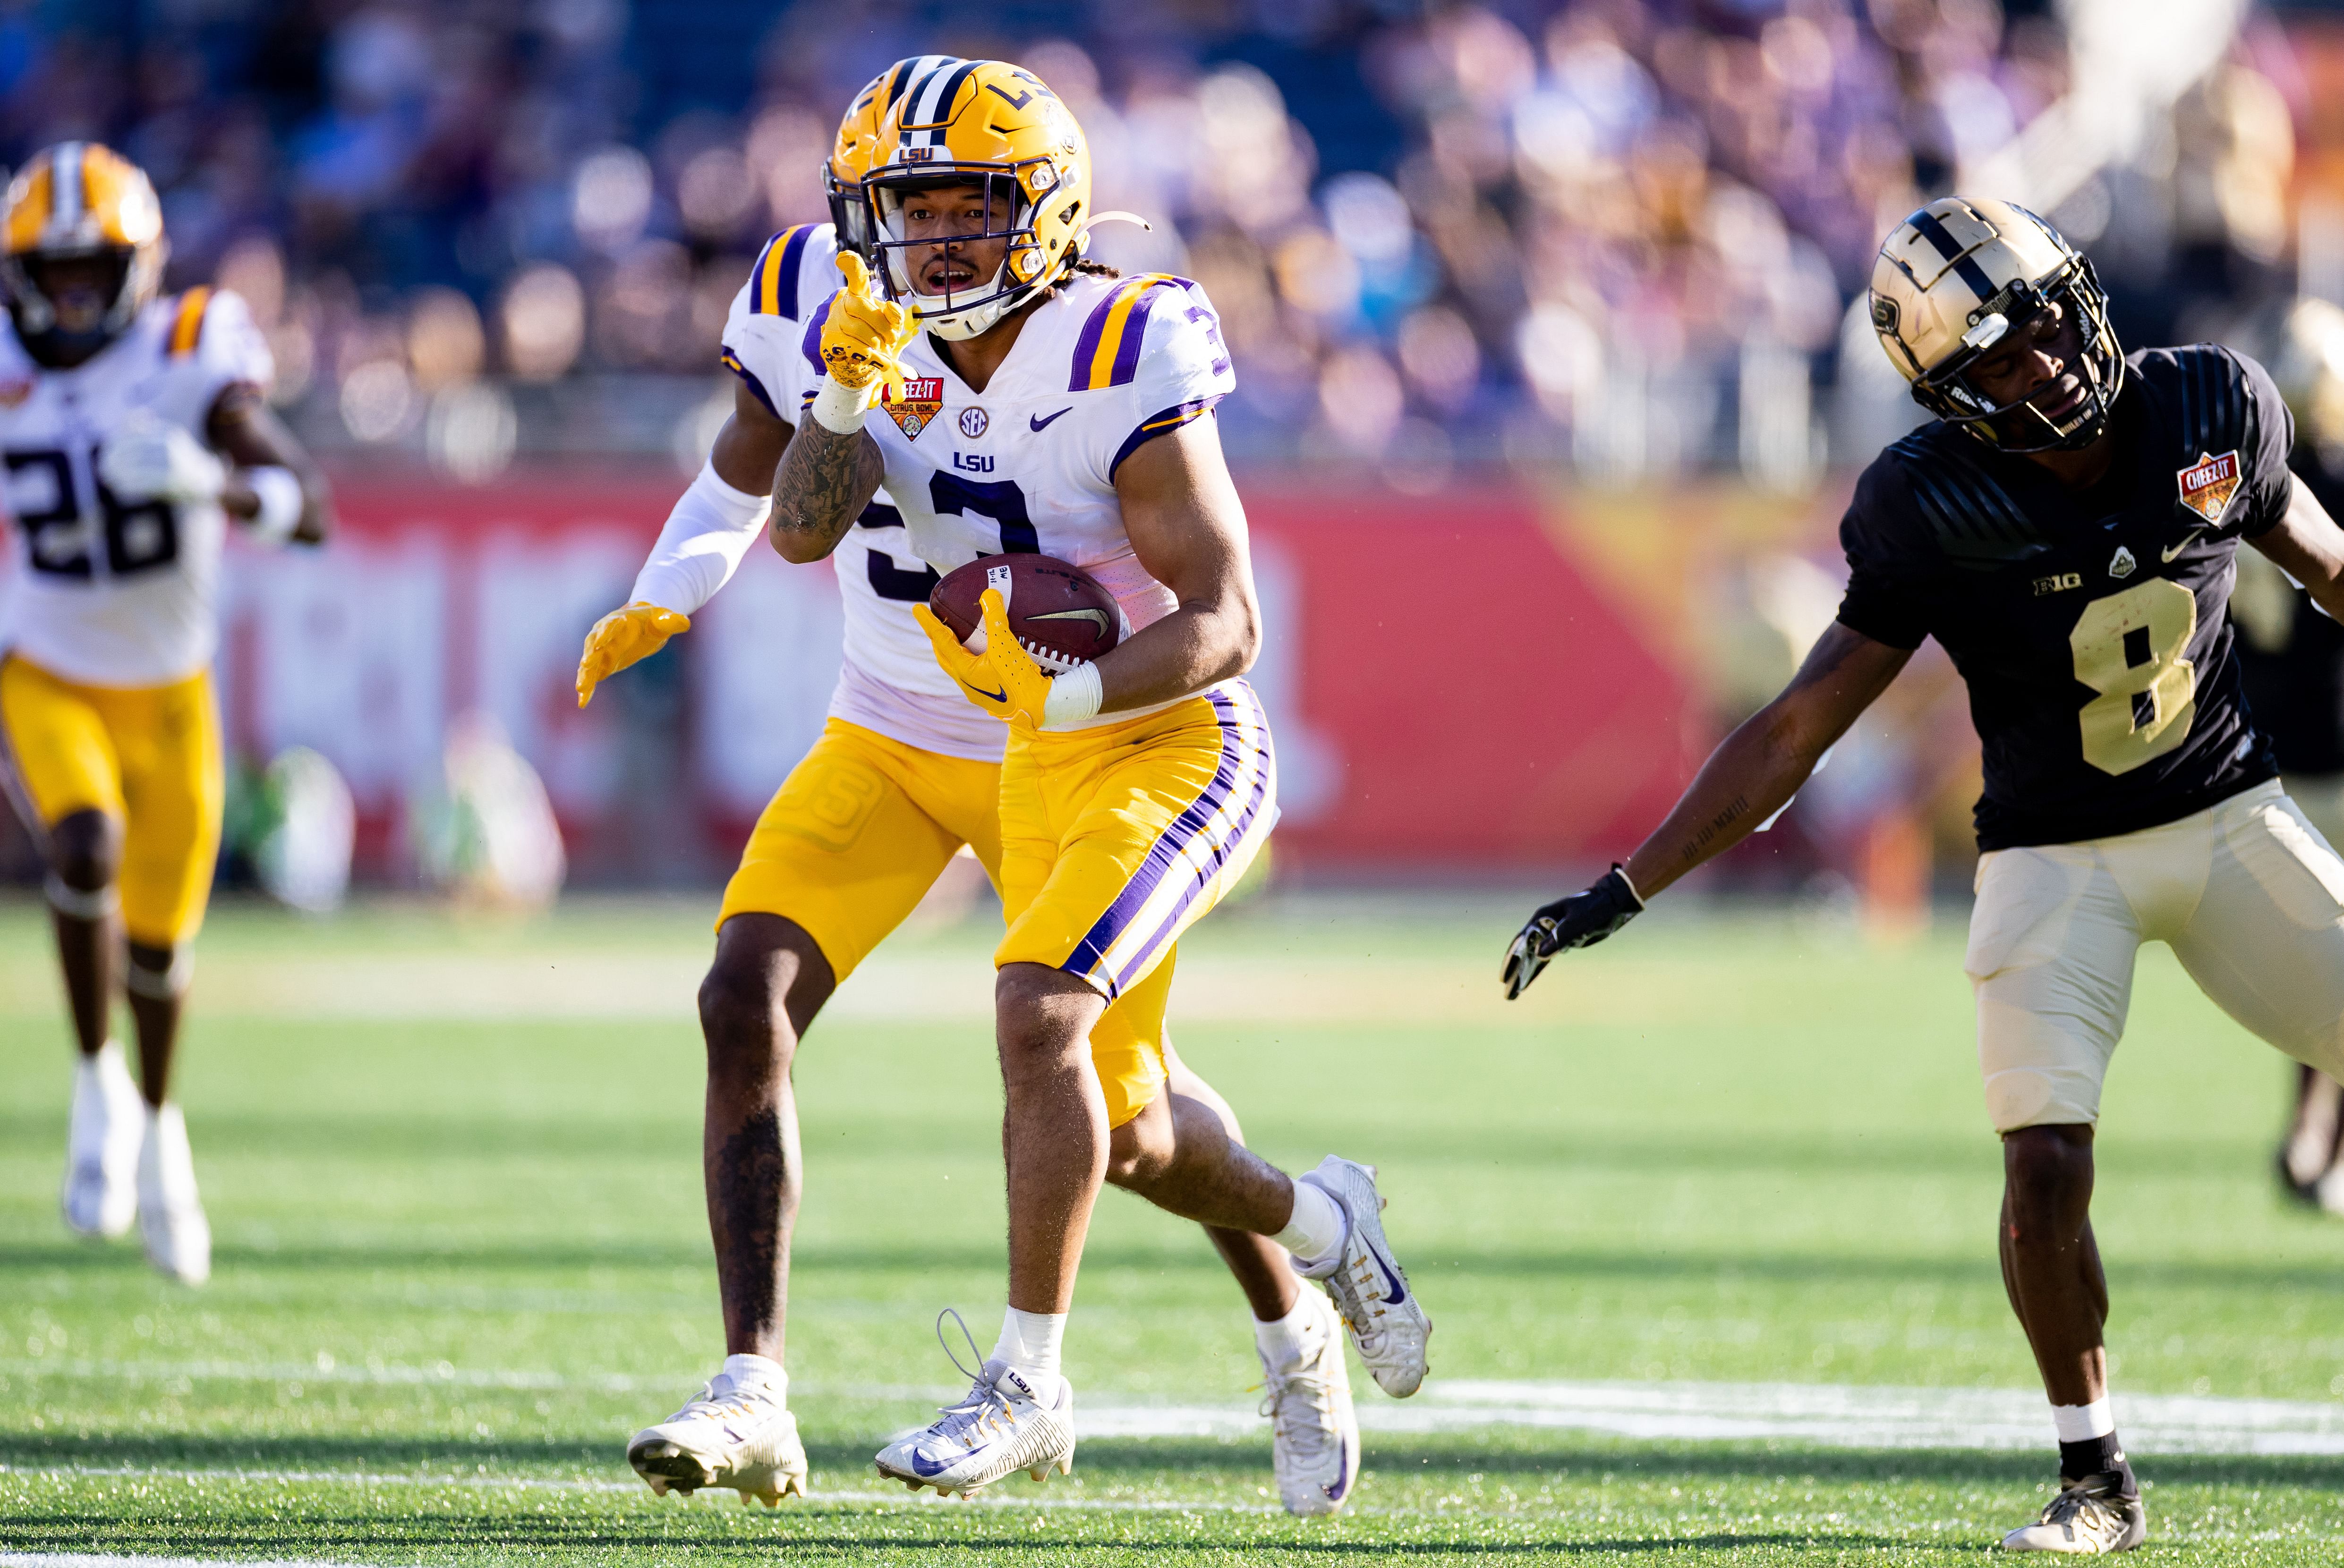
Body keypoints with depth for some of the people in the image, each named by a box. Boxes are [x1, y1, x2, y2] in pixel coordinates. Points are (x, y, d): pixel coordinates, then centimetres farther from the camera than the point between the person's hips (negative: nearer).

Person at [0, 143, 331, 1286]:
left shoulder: (190, 362, -19)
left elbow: (308, 505, -29)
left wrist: (214, 482, -45)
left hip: (166, 688, 0)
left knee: (159, 935, 10)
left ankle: (158, 1123, 39)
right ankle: (99, 1087, -9)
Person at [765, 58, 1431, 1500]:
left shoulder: (1119, 369, -20)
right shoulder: (903, 352, 0)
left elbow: (1225, 625, -22)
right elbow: (804, 530, -12)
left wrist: (1069, 695, -36)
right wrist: (846, 402, -28)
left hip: (1181, 745, -7)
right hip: (1046, 766, 8)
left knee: (1038, 1013, -27)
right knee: (1124, 1139, 14)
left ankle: (1031, 1384, -19)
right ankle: (1320, 1222, 44)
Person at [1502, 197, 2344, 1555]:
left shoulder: (2211, 412, -10)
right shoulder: (1939, 513, -18)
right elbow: (1797, 732, -13)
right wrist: (1627, 892, -17)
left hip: (2232, 823, 3)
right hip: (2057, 864, -3)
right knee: (2046, 1161, -16)